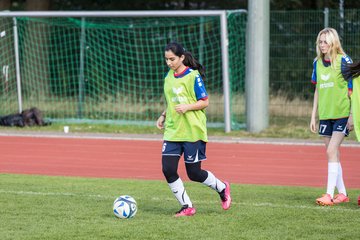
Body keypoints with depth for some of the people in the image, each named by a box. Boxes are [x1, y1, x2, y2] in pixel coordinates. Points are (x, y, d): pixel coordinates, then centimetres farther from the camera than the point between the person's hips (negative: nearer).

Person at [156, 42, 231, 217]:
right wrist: (163, 115, 10)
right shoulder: (169, 77, 10)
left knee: (193, 173, 0)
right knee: (168, 169, -7)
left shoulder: (193, 76, -11)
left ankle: (222, 188, 29)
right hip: (172, 132, 6)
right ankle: (187, 207, 6)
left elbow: (204, 102, -9)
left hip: (193, 132, -6)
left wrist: (187, 107, -24)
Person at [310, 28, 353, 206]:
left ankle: (329, 194, -16)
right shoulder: (317, 63, 9)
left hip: (342, 113, -6)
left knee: (331, 152, -14)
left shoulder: (344, 61, -8)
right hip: (325, 115, 6)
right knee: (333, 154, 8)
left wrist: (352, 116, -10)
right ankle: (342, 194, 17)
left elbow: (351, 89, -6)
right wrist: (313, 116, 15)